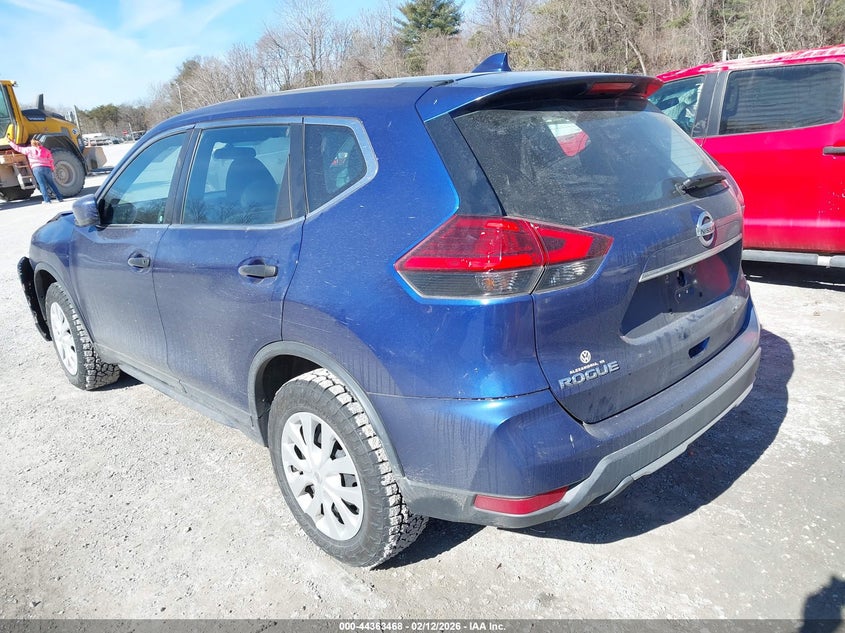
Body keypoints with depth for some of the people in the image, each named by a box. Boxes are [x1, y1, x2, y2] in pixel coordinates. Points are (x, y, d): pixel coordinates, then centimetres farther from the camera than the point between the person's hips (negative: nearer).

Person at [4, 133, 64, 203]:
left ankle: (47, 200, -9)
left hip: (37, 169, -2)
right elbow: (51, 160, 12)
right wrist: (51, 169, 21)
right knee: (52, 183, 10)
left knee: (42, 184, -3)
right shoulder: (46, 150, 15)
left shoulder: (29, 150, 8)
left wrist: (10, 141, 25)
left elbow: (18, 148, 13)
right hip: (47, 168, 2)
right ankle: (59, 198, 8)